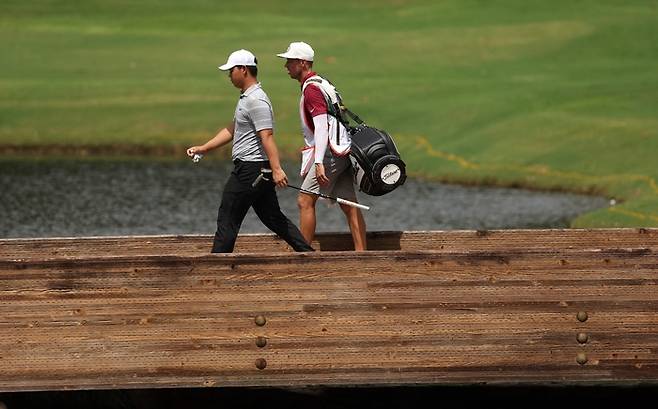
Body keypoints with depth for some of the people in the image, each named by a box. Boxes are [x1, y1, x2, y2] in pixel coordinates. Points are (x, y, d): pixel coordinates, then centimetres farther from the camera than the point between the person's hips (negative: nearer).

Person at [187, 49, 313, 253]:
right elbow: (231, 130, 26)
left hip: (249, 169, -10)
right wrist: (203, 148, 25)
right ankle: (308, 253, 11)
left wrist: (276, 169, -31)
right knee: (272, 217, 13)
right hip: (259, 170, 10)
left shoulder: (256, 100, -16)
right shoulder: (246, 98, 17)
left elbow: (267, 137, -25)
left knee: (227, 218, -4)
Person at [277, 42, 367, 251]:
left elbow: (321, 126, -22)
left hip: (329, 153, -10)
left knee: (305, 201, -5)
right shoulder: (322, 83, 19)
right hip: (342, 152, 10)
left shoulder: (311, 88, -13)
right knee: (349, 206, 5)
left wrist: (319, 163, -28)